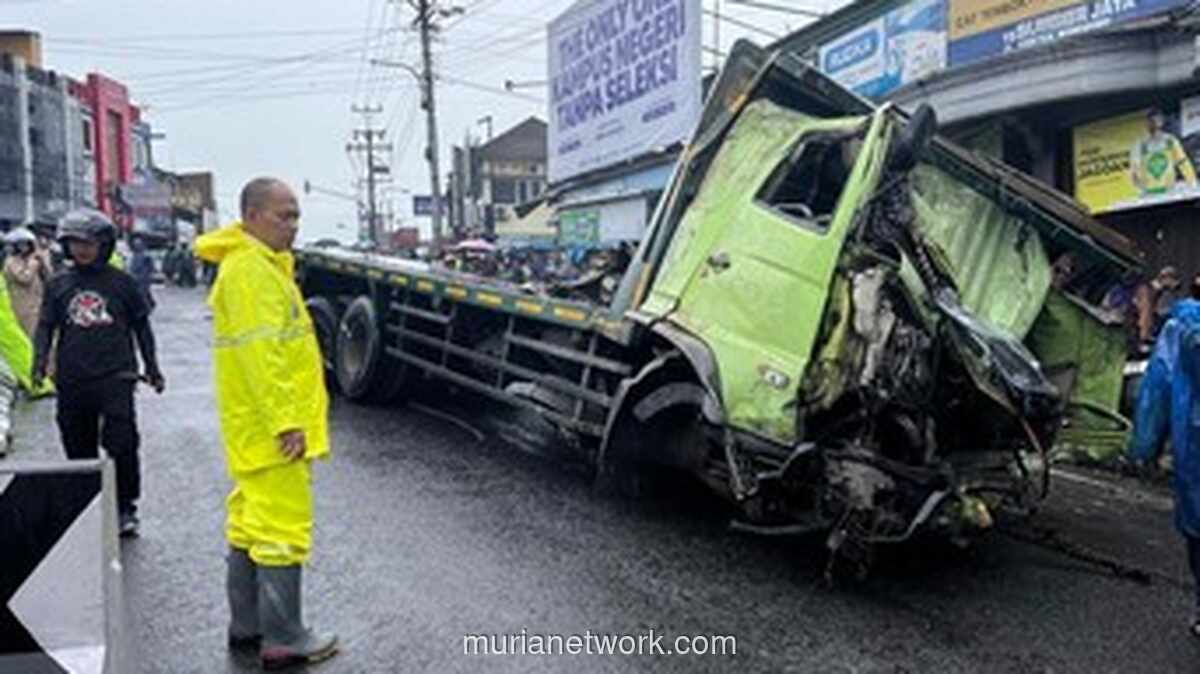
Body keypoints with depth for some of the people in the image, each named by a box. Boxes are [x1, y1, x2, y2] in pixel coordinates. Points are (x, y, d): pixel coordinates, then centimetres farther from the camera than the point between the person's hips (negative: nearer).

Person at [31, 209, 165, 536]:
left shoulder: (121, 282, 3)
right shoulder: (58, 285, 9)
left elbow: (141, 325, 10)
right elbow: (45, 326, 9)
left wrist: (151, 367, 12)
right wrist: (40, 361, -8)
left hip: (115, 376, -3)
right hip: (72, 380, 3)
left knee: (121, 443, -10)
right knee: (79, 448, 11)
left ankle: (125, 509, 3)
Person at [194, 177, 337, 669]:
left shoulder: (261, 264, 17)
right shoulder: (250, 269, -16)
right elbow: (259, 354, -23)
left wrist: (290, 415, 23)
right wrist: (286, 422, -24)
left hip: (255, 428, 11)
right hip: (271, 426, -11)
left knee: (251, 527, 17)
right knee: (283, 531, -4)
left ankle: (246, 626, 28)